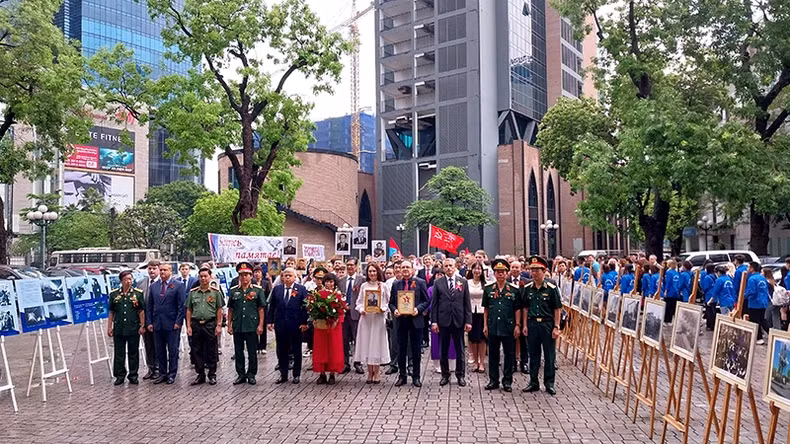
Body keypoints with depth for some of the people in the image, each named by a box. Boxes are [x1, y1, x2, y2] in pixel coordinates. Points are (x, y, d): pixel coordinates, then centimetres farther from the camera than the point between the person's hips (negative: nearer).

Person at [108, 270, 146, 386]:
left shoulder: (138, 293, 1)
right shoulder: (114, 294, 5)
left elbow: (141, 311, 3)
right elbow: (111, 312, 9)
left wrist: (142, 326, -3)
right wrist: (109, 327, 5)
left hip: (134, 328, -1)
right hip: (118, 328, 1)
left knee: (133, 352, 6)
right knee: (119, 353, 7)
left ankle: (133, 375, 16)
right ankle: (120, 375, 18)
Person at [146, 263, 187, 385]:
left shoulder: (178, 286, -2)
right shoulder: (153, 286, 11)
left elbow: (182, 306, -5)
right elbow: (149, 306, 12)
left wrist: (178, 322, -11)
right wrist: (149, 322, 4)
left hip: (172, 324, -4)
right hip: (157, 324, 4)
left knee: (173, 351, 3)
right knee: (160, 351, 9)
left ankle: (172, 374, 12)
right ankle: (162, 374, 19)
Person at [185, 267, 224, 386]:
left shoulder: (216, 292, 1)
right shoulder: (192, 293, 8)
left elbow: (219, 310, 2)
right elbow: (189, 310, 10)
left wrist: (219, 325, -5)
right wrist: (188, 326, 3)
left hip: (210, 324, -3)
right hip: (196, 324, 3)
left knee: (211, 351, 2)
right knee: (197, 351, 7)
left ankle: (212, 375, 13)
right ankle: (200, 375, 17)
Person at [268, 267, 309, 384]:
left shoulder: (301, 289, -2)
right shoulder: (276, 289, 7)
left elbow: (305, 307, -4)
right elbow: (272, 306, 8)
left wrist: (304, 322, -10)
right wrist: (270, 321, 2)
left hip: (296, 325, -2)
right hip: (280, 325, 3)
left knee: (297, 351, 7)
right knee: (281, 351, 8)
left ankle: (297, 375, 18)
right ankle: (283, 375, 18)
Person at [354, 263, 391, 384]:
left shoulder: (383, 286, 2)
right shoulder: (363, 286, 8)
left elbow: (389, 302, 3)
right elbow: (359, 301, 10)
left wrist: (383, 309, -14)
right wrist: (361, 309, -8)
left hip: (379, 318, -2)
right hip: (366, 318, 2)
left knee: (377, 343, -1)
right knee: (366, 343, 3)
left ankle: (377, 372, 6)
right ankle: (370, 372, 11)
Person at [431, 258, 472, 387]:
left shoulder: (463, 282, 4)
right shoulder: (438, 283, 3)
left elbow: (467, 303, 3)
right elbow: (434, 304, 2)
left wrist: (468, 321, -3)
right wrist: (434, 321, -5)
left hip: (458, 321, 0)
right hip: (443, 321, 0)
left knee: (460, 350, 7)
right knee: (443, 350, 8)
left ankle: (461, 375, 18)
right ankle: (445, 375, 20)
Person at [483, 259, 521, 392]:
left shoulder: (514, 290, 1)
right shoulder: (488, 289, 6)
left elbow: (517, 310, 3)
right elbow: (485, 309, 9)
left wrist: (517, 325, -3)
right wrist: (485, 325, 5)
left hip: (509, 327, -1)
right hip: (493, 327, 2)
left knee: (509, 355, 5)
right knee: (493, 354, 8)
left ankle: (507, 381, 15)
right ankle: (493, 380, 19)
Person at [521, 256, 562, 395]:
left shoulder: (551, 288, -6)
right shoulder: (527, 288, 5)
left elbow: (557, 309, -4)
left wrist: (556, 327, -8)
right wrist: (525, 325, 6)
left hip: (547, 323, -3)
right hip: (532, 324, 3)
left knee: (549, 355, 4)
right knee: (533, 354, 10)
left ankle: (549, 383, 15)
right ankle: (533, 382, 20)